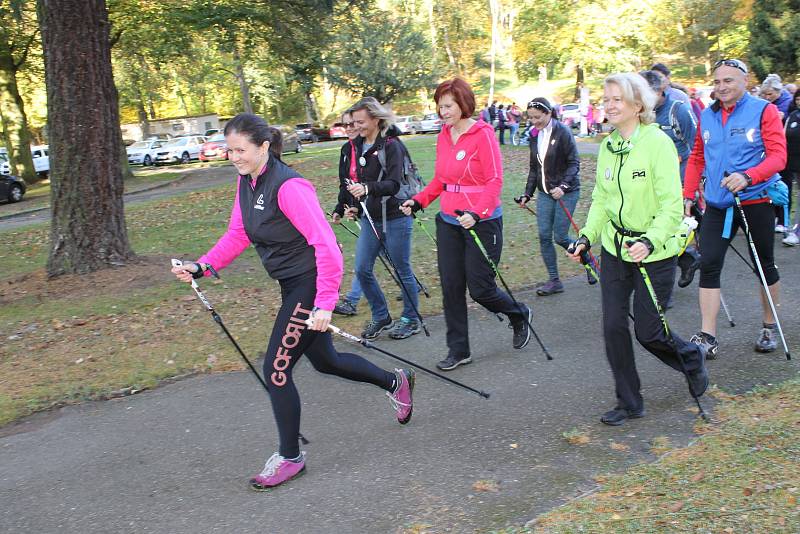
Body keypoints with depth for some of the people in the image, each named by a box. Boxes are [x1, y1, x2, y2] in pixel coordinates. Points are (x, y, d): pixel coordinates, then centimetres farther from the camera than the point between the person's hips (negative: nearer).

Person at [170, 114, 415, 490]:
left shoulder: (288, 187, -25)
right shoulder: (246, 182, 3)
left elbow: (325, 245, -28)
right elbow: (237, 235, 9)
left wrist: (325, 302, -32)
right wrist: (201, 267, -5)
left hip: (310, 285, -10)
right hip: (291, 286, 10)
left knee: (276, 370, -4)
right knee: (324, 361, 22)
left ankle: (290, 457, 16)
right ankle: (395, 383, 44)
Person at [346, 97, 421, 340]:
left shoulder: (391, 145, -14)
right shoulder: (359, 145, 7)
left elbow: (394, 184, -24)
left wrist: (367, 188, -38)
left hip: (394, 218, -7)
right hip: (370, 218, 7)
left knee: (402, 270, 6)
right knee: (362, 269, 3)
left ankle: (411, 319, 22)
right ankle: (381, 316, 20)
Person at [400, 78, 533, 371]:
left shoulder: (483, 134, -12)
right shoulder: (443, 136, 7)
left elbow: (495, 181, -17)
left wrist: (476, 213, -30)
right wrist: (418, 201, 1)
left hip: (482, 223, -6)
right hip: (448, 222, 6)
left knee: (480, 289, 0)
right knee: (451, 287, 6)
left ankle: (519, 315, 31)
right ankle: (458, 350, 19)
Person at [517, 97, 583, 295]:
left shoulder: (562, 133, -12)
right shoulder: (535, 137, 8)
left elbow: (574, 163, -14)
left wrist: (563, 185, -27)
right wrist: (528, 194, 13)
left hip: (566, 192, -6)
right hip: (545, 193, 6)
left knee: (560, 237, -4)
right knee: (544, 236, 0)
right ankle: (554, 281, 10)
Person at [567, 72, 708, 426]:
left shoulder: (658, 142, -15)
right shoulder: (607, 146, 5)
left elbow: (671, 203, -18)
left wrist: (650, 241, -30)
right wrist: (586, 237, 3)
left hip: (655, 252, -6)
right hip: (615, 248, 6)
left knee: (647, 330, 2)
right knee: (613, 326, 3)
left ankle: (692, 358, 35)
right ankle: (629, 403, 18)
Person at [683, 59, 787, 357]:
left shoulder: (764, 111, -6)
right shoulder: (707, 116, 8)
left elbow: (778, 156, -13)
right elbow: (697, 158, 15)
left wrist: (747, 176, -30)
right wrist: (688, 196, 8)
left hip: (755, 202, -3)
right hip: (717, 205, 3)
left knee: (765, 266, 11)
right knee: (708, 266, -6)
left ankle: (770, 328, 30)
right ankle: (707, 337, -2)